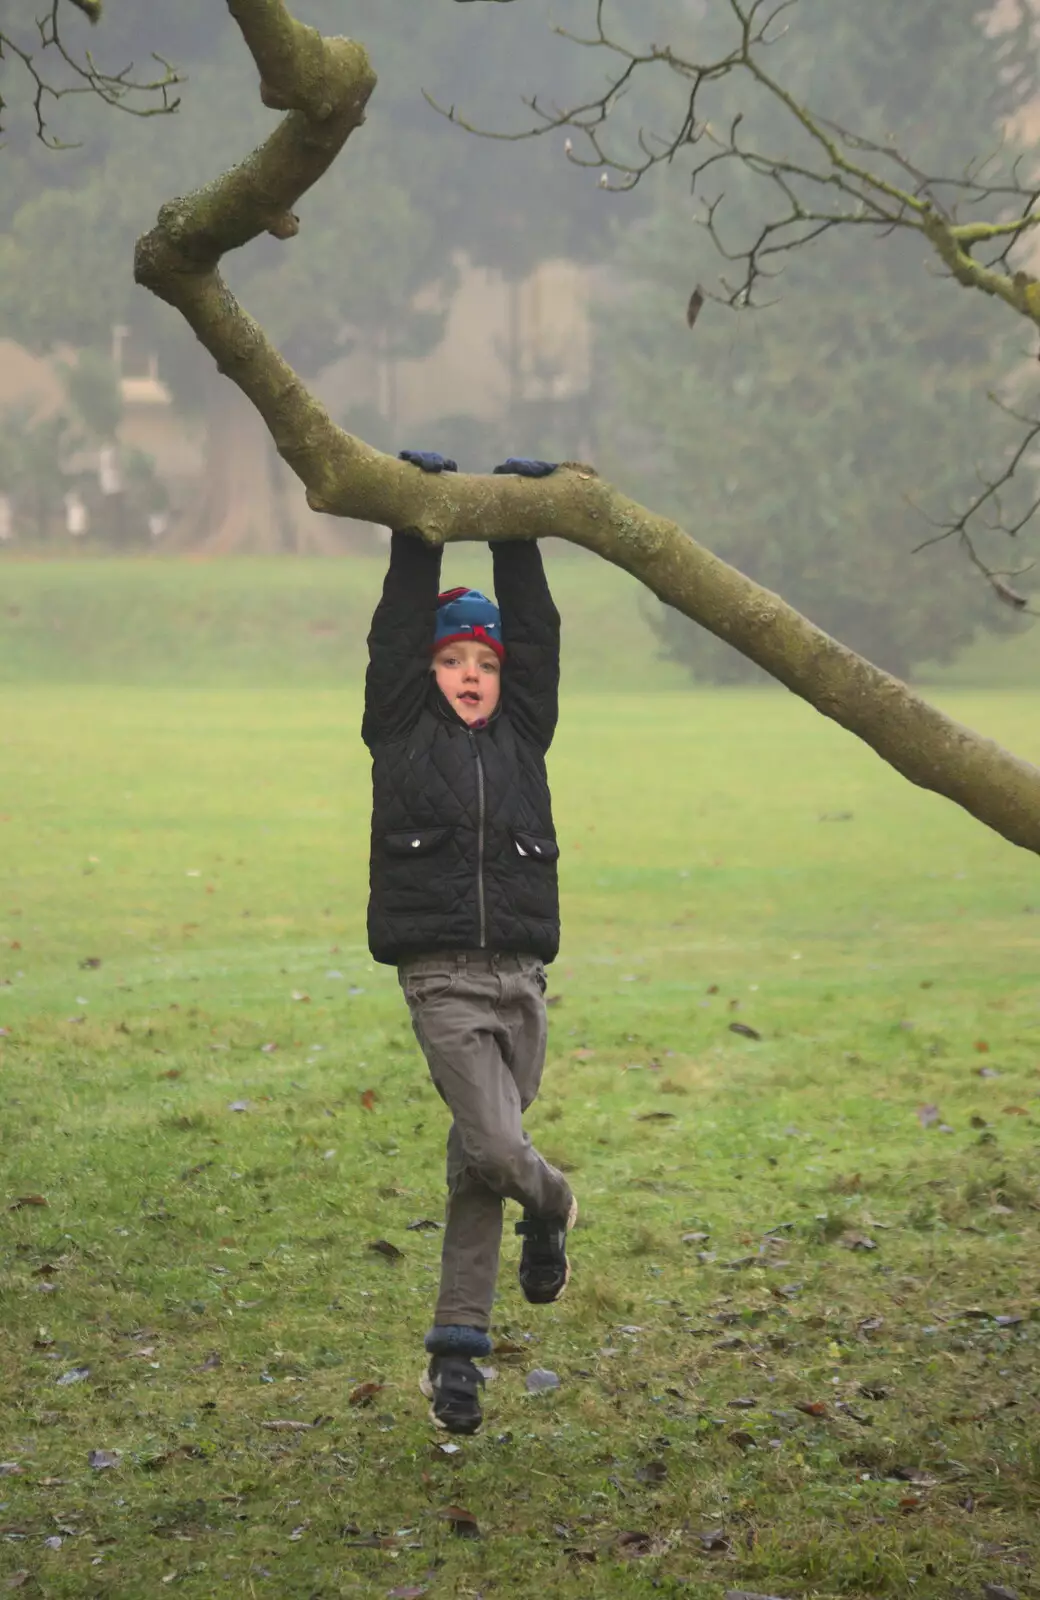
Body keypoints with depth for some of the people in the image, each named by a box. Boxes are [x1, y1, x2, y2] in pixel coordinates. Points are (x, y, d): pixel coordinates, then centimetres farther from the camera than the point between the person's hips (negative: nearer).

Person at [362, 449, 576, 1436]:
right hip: (440, 976, -3)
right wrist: (418, 526, 2)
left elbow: (536, 634, 14)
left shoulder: (521, 735, 14)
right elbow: (399, 631, 2)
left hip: (520, 975, 4)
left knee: (477, 1164, 6)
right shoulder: (401, 734, 6)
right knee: (497, 1149, -17)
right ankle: (551, 1206, 18)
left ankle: (456, 1350, 12)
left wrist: (519, 531, 12)